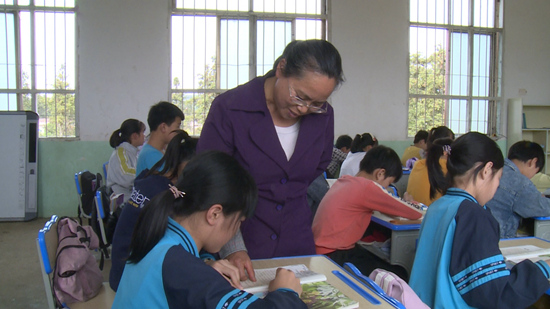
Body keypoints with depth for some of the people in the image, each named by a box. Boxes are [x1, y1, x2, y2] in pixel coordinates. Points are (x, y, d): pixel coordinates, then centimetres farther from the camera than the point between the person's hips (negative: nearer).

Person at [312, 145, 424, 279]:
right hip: (333, 257, -9)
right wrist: (406, 203, 10)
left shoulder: (343, 180, 6)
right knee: (398, 276, -4)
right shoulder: (367, 187, -18)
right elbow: (416, 213, -13)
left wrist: (401, 203, 12)